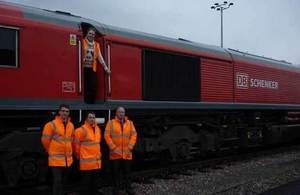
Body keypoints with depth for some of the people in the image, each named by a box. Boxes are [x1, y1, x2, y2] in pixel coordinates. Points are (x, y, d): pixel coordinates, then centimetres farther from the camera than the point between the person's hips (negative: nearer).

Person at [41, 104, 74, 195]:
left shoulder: (71, 125, 8)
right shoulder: (52, 124, -12)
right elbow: (45, 140, -7)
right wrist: (51, 151, 6)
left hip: (67, 158, 6)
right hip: (56, 158, -6)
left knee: (63, 180, 17)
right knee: (57, 181, -7)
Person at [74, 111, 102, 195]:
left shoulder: (98, 129, 10)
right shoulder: (81, 130, -14)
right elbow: (76, 144, -9)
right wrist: (79, 155, 0)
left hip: (96, 161, 7)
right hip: (86, 161, -7)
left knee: (94, 182, 17)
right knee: (86, 182, 0)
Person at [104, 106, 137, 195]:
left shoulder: (130, 123, 8)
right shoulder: (111, 123, 0)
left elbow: (134, 135, 4)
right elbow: (107, 136, -6)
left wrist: (130, 146, -7)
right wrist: (113, 147, -12)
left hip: (127, 153, 2)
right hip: (115, 153, -2)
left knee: (127, 172, 11)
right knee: (116, 172, 6)